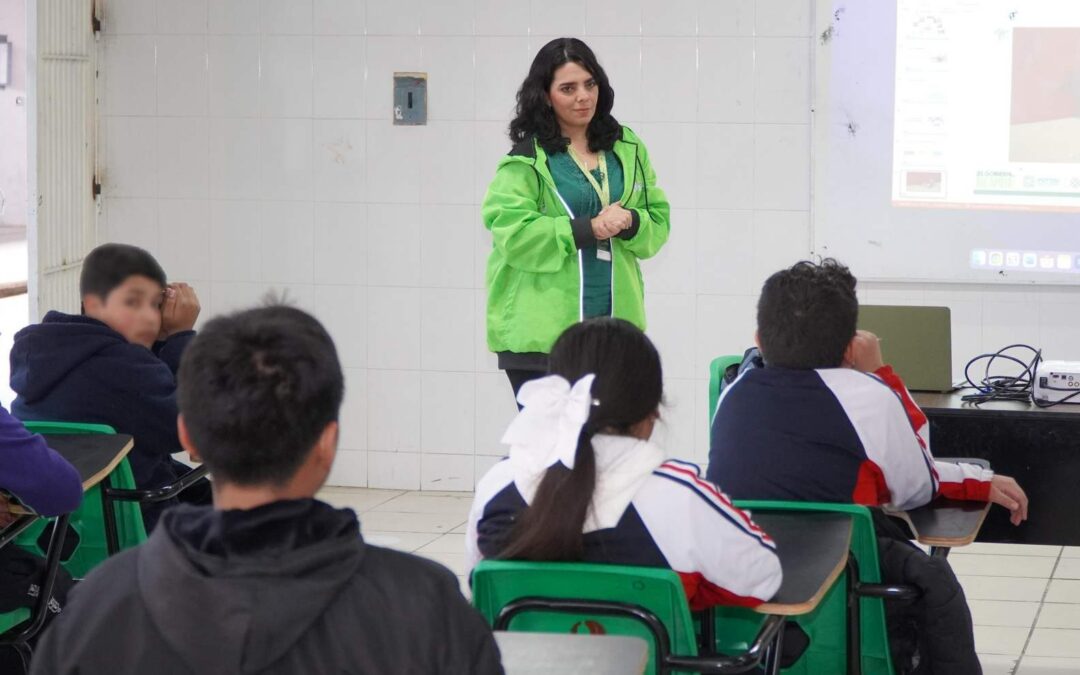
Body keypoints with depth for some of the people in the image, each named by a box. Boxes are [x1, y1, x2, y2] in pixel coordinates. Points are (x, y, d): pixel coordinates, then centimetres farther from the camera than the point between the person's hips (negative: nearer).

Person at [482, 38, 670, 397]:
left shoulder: (627, 148, 13)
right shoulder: (525, 159, -3)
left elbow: (659, 223, 14)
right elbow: (510, 233, -13)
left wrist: (630, 222, -9)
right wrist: (587, 229, -16)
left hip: (612, 324, 5)